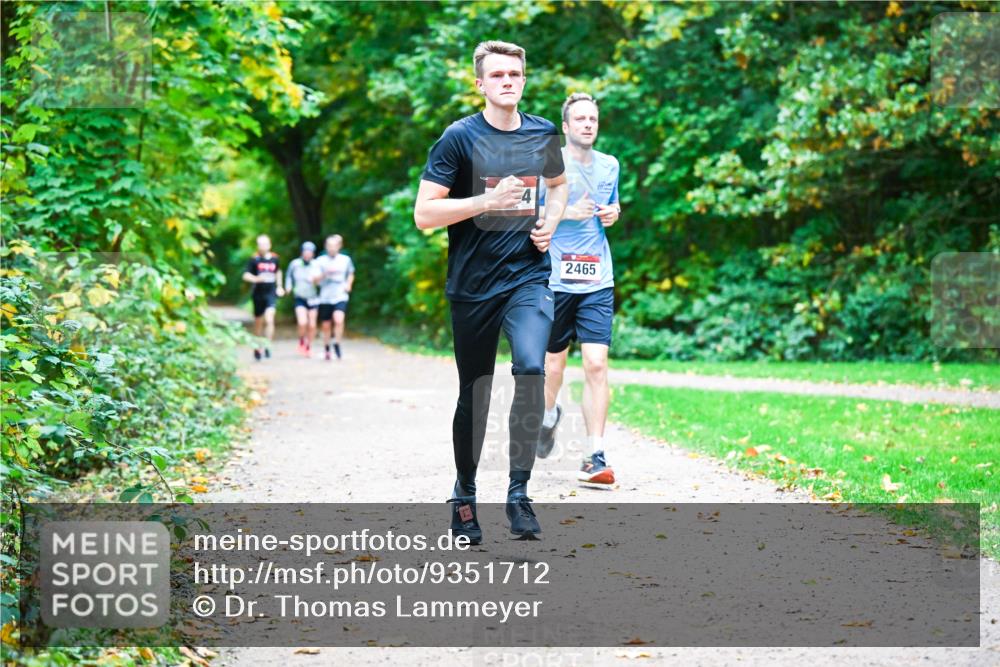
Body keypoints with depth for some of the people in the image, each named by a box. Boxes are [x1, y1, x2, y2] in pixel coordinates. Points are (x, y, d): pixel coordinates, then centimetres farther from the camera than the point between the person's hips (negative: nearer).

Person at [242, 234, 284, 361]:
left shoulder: (274, 258, 4)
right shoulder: (254, 260, -5)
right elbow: (246, 275, -9)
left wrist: (279, 286, 20)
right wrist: (257, 279, -27)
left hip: (271, 294, 1)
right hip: (258, 294, -1)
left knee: (269, 319, -18)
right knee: (258, 322, 11)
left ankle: (267, 346, -16)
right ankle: (257, 348, 28)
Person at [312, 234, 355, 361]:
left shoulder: (346, 260, 5)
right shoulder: (320, 261, 1)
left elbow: (351, 274, 23)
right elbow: (315, 279, -4)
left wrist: (349, 284, 5)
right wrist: (325, 273, -21)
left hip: (340, 297, -1)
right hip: (325, 298, 1)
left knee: (339, 320, -25)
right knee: (326, 326, 8)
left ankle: (337, 345, -7)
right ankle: (326, 349, 28)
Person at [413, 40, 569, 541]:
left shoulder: (543, 134, 6)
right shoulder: (460, 137, -7)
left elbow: (558, 184, 27)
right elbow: (423, 214, -11)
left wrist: (549, 224, 7)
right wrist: (488, 200, -20)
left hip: (529, 278, 2)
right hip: (473, 286, -2)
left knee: (532, 370, -21)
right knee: (474, 394, 8)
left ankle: (519, 492, -11)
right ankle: (464, 494, 28)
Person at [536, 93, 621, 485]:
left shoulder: (609, 166, 11)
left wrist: (613, 213, 5)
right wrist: (565, 213, -16)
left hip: (597, 283, 2)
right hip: (555, 280, -2)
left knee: (596, 365, -11)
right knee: (553, 365, 8)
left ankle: (596, 458, -10)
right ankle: (549, 416, 43)